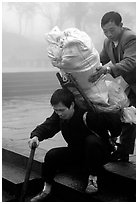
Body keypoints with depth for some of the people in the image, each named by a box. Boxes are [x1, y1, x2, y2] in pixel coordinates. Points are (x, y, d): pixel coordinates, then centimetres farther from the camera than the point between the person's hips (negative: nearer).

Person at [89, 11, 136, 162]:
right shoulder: (108, 42, 2)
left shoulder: (131, 38, -25)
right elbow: (100, 60, 9)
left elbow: (130, 62, -39)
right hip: (129, 85, 8)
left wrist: (109, 68, -53)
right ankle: (123, 152, 18)